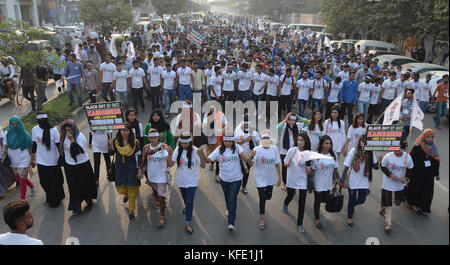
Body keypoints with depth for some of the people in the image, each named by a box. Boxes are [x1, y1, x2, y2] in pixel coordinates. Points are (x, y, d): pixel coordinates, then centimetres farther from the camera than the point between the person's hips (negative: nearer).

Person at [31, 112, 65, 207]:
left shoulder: (53, 130, -16)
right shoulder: (35, 129, -6)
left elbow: (58, 145, -10)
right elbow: (34, 144, 6)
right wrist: (32, 157, 12)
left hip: (53, 161, -3)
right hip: (41, 161, 3)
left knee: (55, 182, 11)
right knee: (43, 182, 15)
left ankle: (54, 200, 33)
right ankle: (49, 195, 44)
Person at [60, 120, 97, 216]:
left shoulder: (80, 136, -16)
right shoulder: (64, 137, 2)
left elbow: (78, 151, -28)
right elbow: (62, 150, 16)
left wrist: (72, 140, -32)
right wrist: (64, 162, 20)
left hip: (82, 165, -5)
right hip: (69, 166, 5)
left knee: (85, 185, 8)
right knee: (73, 187, 6)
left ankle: (89, 201, 33)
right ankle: (76, 208, 13)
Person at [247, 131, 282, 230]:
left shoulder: (274, 148, -6)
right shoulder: (257, 149, -16)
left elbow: (277, 164, 2)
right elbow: (251, 164, -26)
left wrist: (279, 177, 4)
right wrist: (251, 157, -48)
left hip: (271, 178, 4)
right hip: (260, 179, -4)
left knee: (268, 197, 20)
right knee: (262, 198, 0)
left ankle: (262, 205, 56)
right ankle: (262, 219, 19)